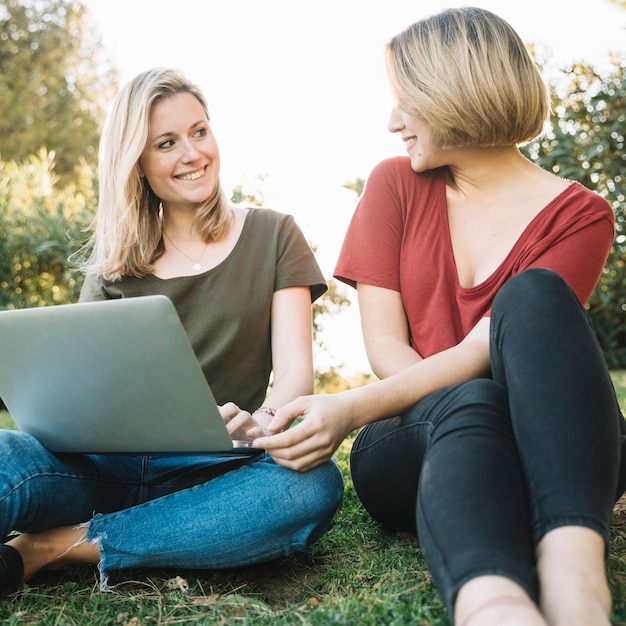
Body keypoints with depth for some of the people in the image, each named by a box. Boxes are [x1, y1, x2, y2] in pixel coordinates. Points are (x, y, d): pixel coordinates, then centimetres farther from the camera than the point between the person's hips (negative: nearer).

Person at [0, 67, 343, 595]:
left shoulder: (272, 237, 7)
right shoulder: (115, 262, 13)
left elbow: (296, 370, -2)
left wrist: (264, 420, -26)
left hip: (218, 472, 0)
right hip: (112, 466, 1)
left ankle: (57, 545, -25)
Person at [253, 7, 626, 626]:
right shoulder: (395, 184, 9)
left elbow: (481, 352, -13)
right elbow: (384, 345, 2)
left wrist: (350, 407, -26)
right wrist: (451, 401, -17)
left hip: (557, 454, 0)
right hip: (420, 439, 1)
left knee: (533, 295, -30)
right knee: (470, 406, -35)